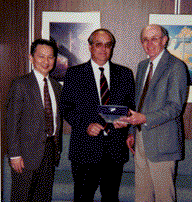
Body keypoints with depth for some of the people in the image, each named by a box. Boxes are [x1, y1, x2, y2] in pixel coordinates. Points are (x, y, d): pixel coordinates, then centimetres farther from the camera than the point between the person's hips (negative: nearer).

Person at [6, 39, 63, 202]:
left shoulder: (56, 86, 12)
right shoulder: (20, 84, -7)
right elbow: (12, 122, -10)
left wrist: (58, 148, 11)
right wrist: (15, 154, -14)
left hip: (51, 150, 5)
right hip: (28, 150, -5)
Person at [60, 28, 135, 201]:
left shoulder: (125, 74, 11)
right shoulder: (74, 74, 4)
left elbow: (132, 105, 13)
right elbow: (67, 108, 1)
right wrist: (85, 125, -14)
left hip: (116, 148, 2)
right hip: (85, 146, -2)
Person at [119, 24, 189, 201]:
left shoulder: (176, 66, -10)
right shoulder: (142, 66, 15)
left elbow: (175, 107, -16)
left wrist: (145, 119, -25)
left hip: (162, 141, -7)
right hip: (141, 139, 7)